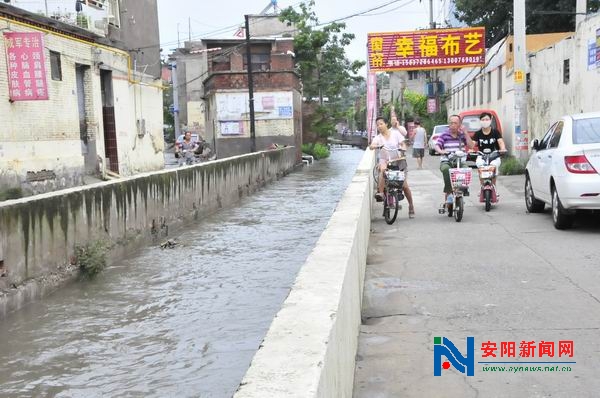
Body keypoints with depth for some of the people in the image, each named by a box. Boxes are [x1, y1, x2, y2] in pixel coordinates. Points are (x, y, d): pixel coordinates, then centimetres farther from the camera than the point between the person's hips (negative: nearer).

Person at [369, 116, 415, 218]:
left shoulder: (395, 133, 3)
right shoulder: (378, 137, 2)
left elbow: (403, 144, -1)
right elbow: (371, 146, -16)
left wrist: (403, 149, -24)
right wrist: (377, 146, -38)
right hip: (385, 161, 1)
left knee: (404, 185, -5)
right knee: (382, 169, -37)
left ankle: (411, 206, 11)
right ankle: (380, 193, -40)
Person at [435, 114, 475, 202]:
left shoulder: (462, 135, 10)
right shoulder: (444, 135, 3)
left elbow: (471, 145, 0)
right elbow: (437, 146, -8)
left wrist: (465, 133, -3)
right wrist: (441, 151, -32)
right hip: (446, 161, -2)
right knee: (446, 169, -37)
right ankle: (448, 192, -27)